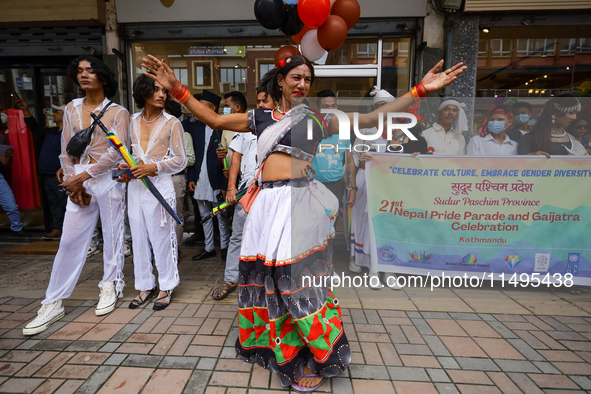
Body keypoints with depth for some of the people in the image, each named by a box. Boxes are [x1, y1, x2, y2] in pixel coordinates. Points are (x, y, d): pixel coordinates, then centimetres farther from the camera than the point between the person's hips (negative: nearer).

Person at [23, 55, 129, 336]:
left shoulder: (118, 112, -1)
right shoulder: (72, 109, 12)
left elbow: (116, 153, -11)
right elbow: (66, 150, 10)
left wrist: (82, 177, -12)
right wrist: (72, 181, -2)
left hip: (108, 178, -3)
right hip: (78, 179, 4)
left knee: (112, 234, 5)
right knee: (70, 239, 4)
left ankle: (110, 287, 25)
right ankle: (53, 304, 13)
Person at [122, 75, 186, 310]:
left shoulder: (172, 123, -2)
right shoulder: (131, 121, 10)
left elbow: (180, 160, -3)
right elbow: (127, 151, 20)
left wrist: (154, 167, -14)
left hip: (160, 185, -4)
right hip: (135, 186, 5)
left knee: (162, 238, 1)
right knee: (139, 238, 10)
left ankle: (166, 288, 17)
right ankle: (145, 286, 25)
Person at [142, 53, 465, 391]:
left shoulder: (318, 120, 7)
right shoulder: (261, 118, 15)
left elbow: (372, 119, 3)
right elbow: (214, 120, 15)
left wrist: (420, 90, -1)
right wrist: (177, 88, 11)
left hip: (301, 200, -3)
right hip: (268, 202, 4)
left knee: (300, 275, 0)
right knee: (264, 272, 12)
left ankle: (318, 358, 20)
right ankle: (265, 339, 37)